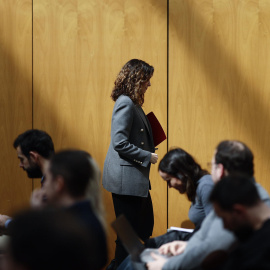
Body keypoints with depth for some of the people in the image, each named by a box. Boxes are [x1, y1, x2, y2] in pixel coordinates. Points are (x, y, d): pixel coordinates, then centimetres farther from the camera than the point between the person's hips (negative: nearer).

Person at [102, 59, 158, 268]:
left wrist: (150, 149, 9)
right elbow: (119, 143, -22)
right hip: (126, 178, -10)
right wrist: (147, 156, -16)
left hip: (137, 178, 10)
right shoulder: (125, 104, -17)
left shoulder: (133, 104, 12)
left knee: (145, 227, 16)